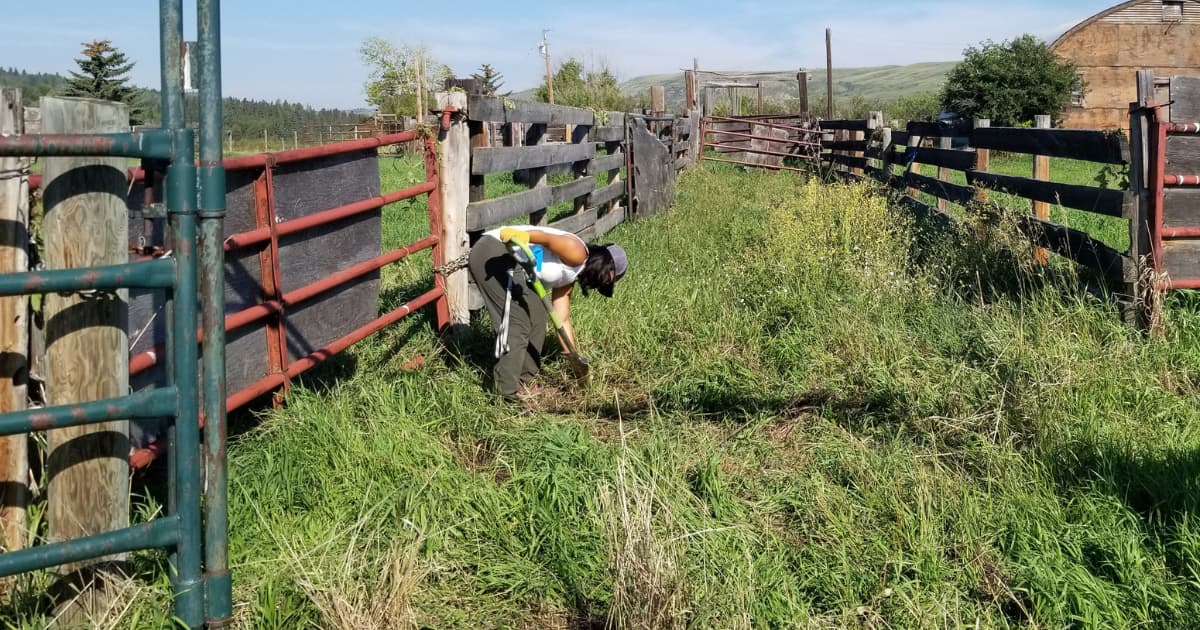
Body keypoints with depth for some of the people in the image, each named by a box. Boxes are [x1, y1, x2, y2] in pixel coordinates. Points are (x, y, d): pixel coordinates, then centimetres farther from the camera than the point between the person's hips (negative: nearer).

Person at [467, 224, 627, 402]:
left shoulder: (567, 277, 22)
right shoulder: (577, 254, -5)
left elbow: (562, 321, 24)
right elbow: (548, 239, -20)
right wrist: (521, 236, -39)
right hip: (494, 253, -10)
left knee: (536, 319, 14)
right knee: (517, 321, -10)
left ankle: (524, 381, 21)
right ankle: (506, 388, -3)